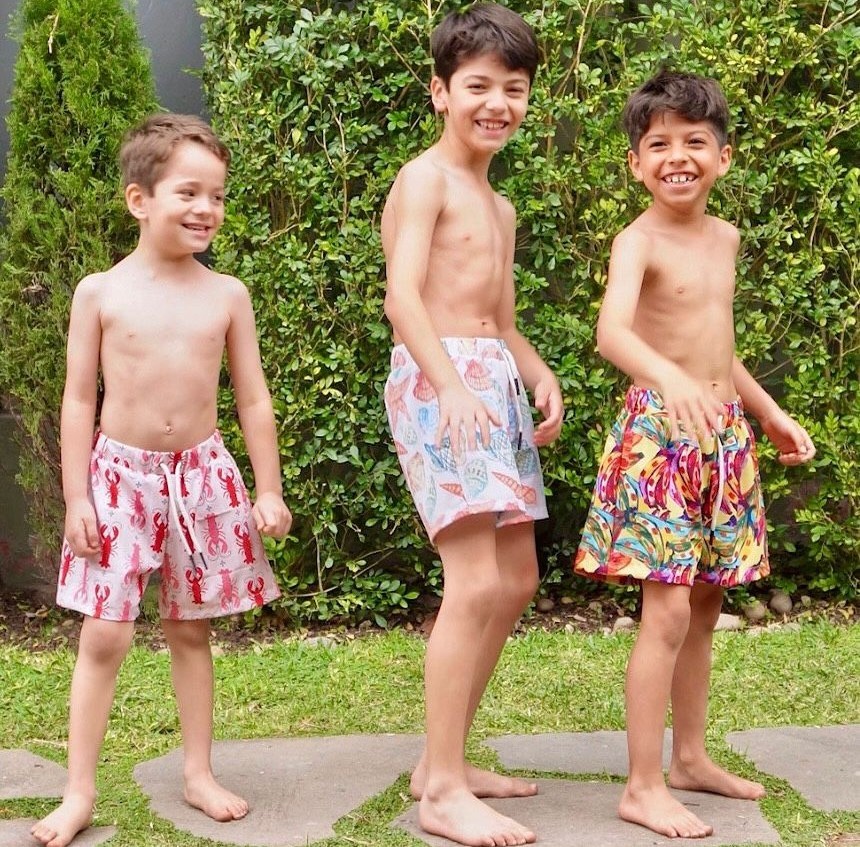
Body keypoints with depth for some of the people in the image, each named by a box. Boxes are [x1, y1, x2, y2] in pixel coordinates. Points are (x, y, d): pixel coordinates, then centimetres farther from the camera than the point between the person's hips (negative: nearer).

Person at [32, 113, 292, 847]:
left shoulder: (226, 296, 2)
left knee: (190, 628, 11)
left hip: (201, 474, 2)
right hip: (119, 473, -2)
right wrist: (76, 496, -5)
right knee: (104, 635, -3)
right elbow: (79, 399, -1)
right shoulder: (101, 292, -3)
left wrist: (269, 489, 4)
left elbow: (254, 399, 6)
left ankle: (199, 773, 23)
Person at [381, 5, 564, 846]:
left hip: (494, 382, 10)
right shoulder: (426, 179, -6)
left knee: (516, 580, 12)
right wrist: (452, 385, -32)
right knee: (477, 584, -15)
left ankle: (445, 759, 22)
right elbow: (401, 295, -19)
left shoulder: (499, 207, 22)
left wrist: (540, 374, 6)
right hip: (437, 379, -10)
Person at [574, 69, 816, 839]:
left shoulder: (726, 238, 11)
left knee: (705, 609, 14)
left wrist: (770, 413, 27)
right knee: (669, 611, -10)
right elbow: (612, 332, -31)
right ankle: (643, 787, -2)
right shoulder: (639, 241, -12)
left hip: (724, 433, 8)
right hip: (660, 431, -7)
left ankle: (691, 758, 28)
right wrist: (672, 380, -49)